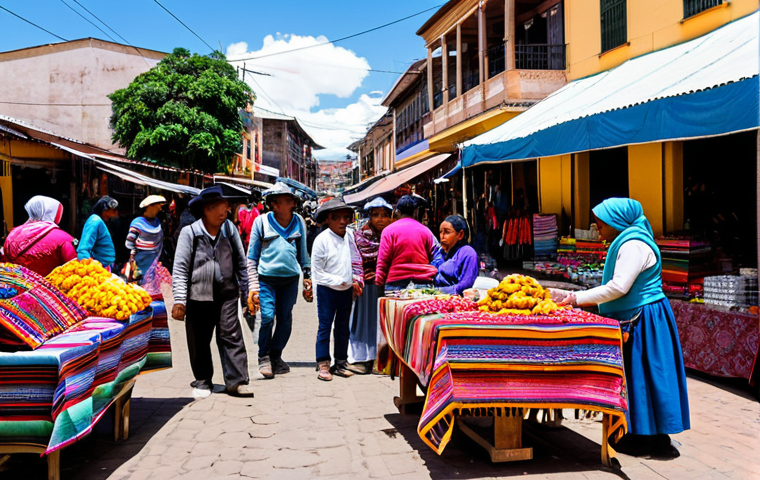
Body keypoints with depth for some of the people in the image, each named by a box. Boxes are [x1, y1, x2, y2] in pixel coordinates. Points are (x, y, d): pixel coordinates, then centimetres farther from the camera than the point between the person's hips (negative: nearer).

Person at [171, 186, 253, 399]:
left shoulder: (229, 229, 4)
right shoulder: (190, 233, -5)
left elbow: (241, 262, 12)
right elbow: (180, 268, -4)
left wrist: (246, 291, 12)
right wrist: (179, 300, -10)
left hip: (227, 294, 2)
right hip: (198, 295, -1)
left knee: (231, 336, -3)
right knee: (199, 341, 8)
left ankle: (237, 381, 2)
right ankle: (203, 380, 24)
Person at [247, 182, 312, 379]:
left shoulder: (298, 222, 7)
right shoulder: (261, 221, 0)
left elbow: (303, 253, 18)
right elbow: (252, 256, 4)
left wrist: (307, 277, 15)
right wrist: (253, 285, 0)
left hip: (291, 279, 3)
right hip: (266, 278, -2)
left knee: (285, 319, 7)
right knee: (267, 316, -13)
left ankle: (275, 356, 25)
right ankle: (264, 357, 6)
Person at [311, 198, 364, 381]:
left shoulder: (349, 235, 2)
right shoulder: (322, 239, -13)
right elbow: (317, 272, -11)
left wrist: (355, 281, 5)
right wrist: (340, 281, -14)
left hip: (347, 290, 5)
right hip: (327, 290, -5)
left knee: (343, 328, 12)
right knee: (325, 327, -1)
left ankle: (341, 362, 22)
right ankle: (323, 365, 7)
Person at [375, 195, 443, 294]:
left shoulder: (389, 230, 2)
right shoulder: (425, 230, 9)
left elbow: (383, 261, -1)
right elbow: (437, 257, 2)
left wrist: (379, 283, 2)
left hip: (396, 283, -2)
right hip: (423, 284, 2)